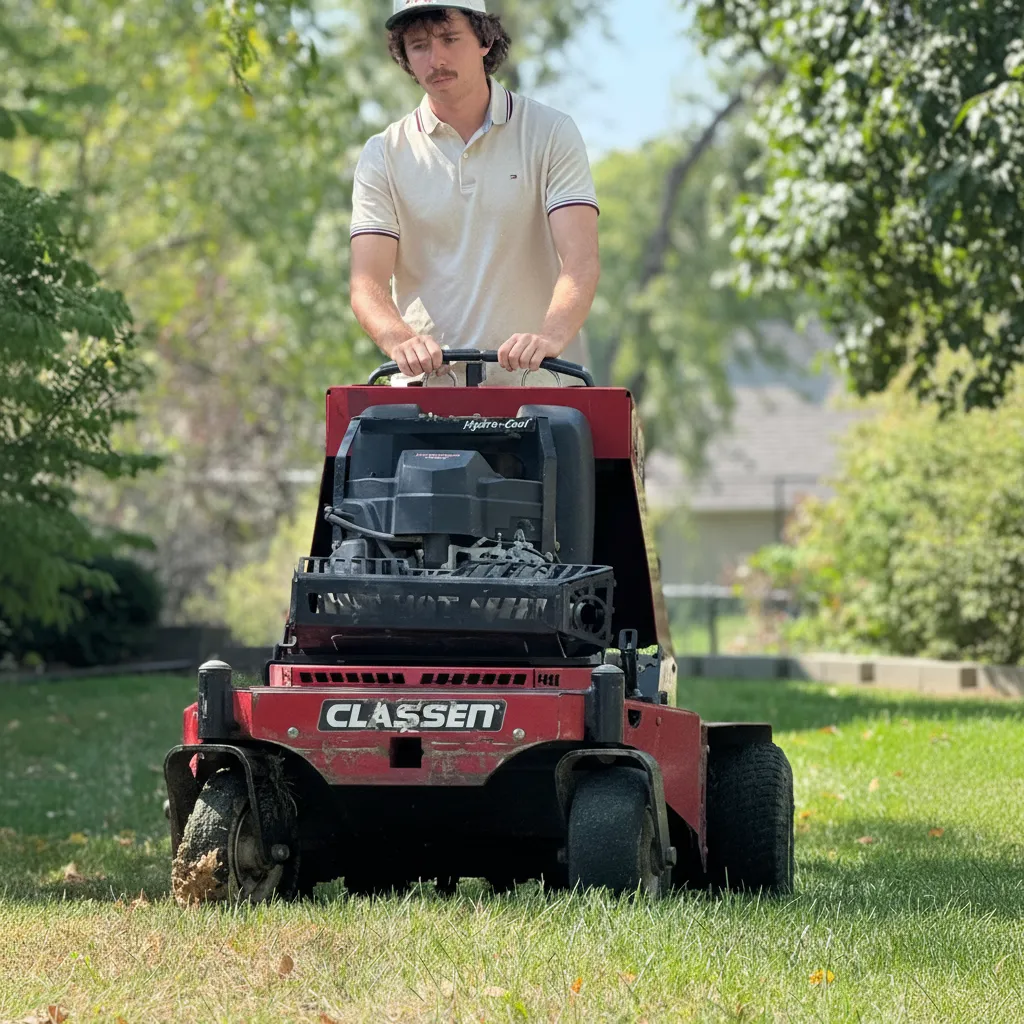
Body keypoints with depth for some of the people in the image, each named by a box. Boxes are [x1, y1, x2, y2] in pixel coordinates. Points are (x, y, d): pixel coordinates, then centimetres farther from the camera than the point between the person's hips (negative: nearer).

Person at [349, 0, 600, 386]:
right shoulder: (383, 155, 9)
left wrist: (551, 336, -29)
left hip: (536, 385, -1)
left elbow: (580, 259, -8)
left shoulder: (551, 133, 5)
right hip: (425, 384, 1)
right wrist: (401, 340, -24)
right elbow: (367, 284, -1)